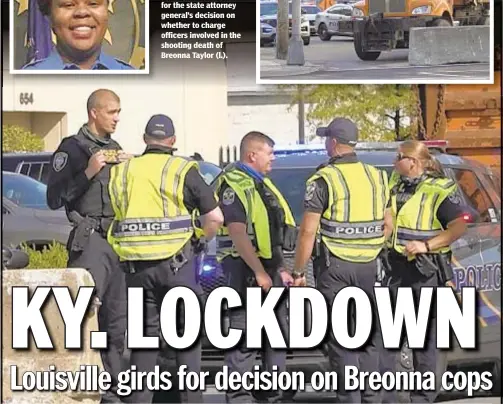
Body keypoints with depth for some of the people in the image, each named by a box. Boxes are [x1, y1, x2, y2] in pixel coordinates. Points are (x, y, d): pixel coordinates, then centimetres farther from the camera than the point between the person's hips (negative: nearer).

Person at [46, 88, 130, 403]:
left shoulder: (116, 150, 19)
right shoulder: (72, 148, -2)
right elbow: (55, 198, -9)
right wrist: (89, 172, -16)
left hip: (118, 241, 7)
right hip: (90, 239, -7)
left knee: (117, 321, 7)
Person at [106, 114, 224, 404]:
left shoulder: (122, 171, 10)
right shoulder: (182, 170, -2)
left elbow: (113, 216, 10)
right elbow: (215, 217, -6)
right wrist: (199, 242, 9)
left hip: (136, 266, 3)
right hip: (175, 264, -3)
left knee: (145, 335, 10)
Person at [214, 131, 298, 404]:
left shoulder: (262, 184, 19)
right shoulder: (234, 184, -12)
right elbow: (238, 233, -20)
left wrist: (280, 268, 20)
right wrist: (259, 272, -22)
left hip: (270, 266, 10)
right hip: (246, 268, -10)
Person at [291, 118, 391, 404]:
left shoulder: (324, 180, -10)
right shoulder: (377, 177, 9)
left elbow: (308, 231, -11)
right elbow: (387, 224, 15)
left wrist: (298, 271, -5)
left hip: (335, 267, -5)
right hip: (369, 266, 5)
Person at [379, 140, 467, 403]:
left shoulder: (439, 189, -13)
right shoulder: (395, 182, 9)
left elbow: (459, 226, -20)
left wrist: (426, 245, -27)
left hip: (426, 270, -7)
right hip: (396, 265, 7)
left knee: (425, 336, 2)